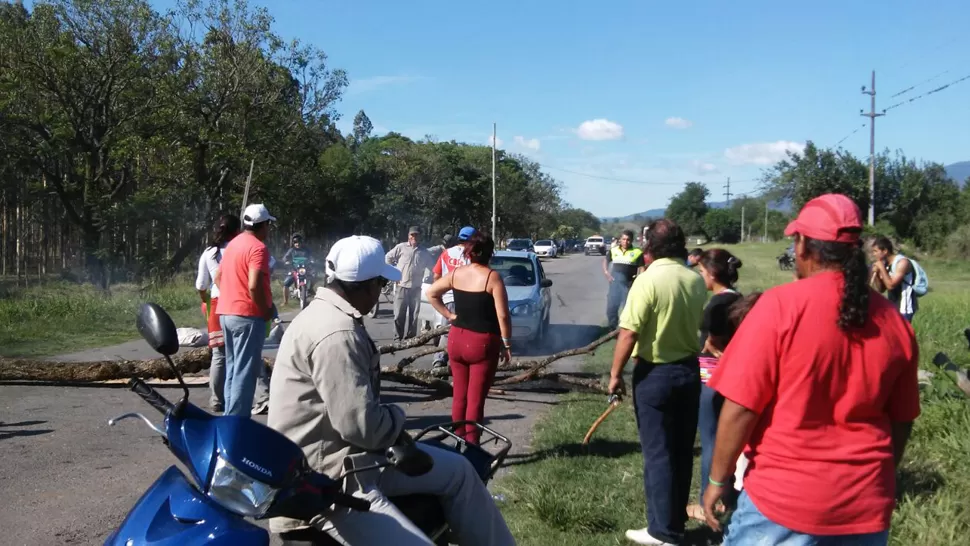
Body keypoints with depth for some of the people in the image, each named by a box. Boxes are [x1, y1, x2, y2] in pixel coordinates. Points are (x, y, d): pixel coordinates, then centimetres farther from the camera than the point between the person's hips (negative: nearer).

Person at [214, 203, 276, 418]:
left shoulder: (233, 244, 15)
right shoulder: (257, 247, -14)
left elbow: (218, 277, 21)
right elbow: (254, 285, -24)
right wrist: (266, 310, -12)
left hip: (227, 312, 9)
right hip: (248, 315, -9)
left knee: (233, 368, 15)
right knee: (245, 371, -6)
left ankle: (230, 416, 20)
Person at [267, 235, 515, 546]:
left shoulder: (328, 314, 12)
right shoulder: (337, 333, -23)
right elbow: (361, 424, -26)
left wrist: (392, 426, 8)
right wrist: (398, 419, -6)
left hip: (347, 453, 11)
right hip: (327, 481, -11)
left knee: (457, 471, 15)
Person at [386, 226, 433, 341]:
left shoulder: (424, 251, 10)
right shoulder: (401, 247, 0)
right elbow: (388, 257, 7)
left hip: (416, 287, 3)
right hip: (402, 285, -3)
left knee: (413, 315, 6)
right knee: (399, 314, -1)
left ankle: (410, 338, 13)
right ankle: (398, 338, 6)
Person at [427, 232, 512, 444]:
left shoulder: (456, 273, 1)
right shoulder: (492, 277, -13)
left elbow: (431, 293, 11)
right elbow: (502, 316, -14)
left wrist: (448, 314, 10)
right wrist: (506, 343, -4)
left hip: (456, 339, 5)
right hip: (483, 342, -5)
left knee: (459, 396, 15)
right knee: (476, 400, 0)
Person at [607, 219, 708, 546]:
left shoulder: (649, 280, -18)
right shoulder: (696, 280, -1)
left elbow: (628, 334, -19)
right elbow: (699, 324, 9)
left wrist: (616, 374, -10)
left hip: (655, 374, -6)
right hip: (689, 370, 6)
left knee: (658, 453, 3)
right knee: (682, 450, 15)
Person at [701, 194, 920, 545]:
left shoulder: (781, 305, -15)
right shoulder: (893, 321, 1)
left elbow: (740, 408, -15)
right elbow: (901, 421, 10)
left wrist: (718, 480, -3)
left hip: (784, 499, -4)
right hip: (866, 506, 5)